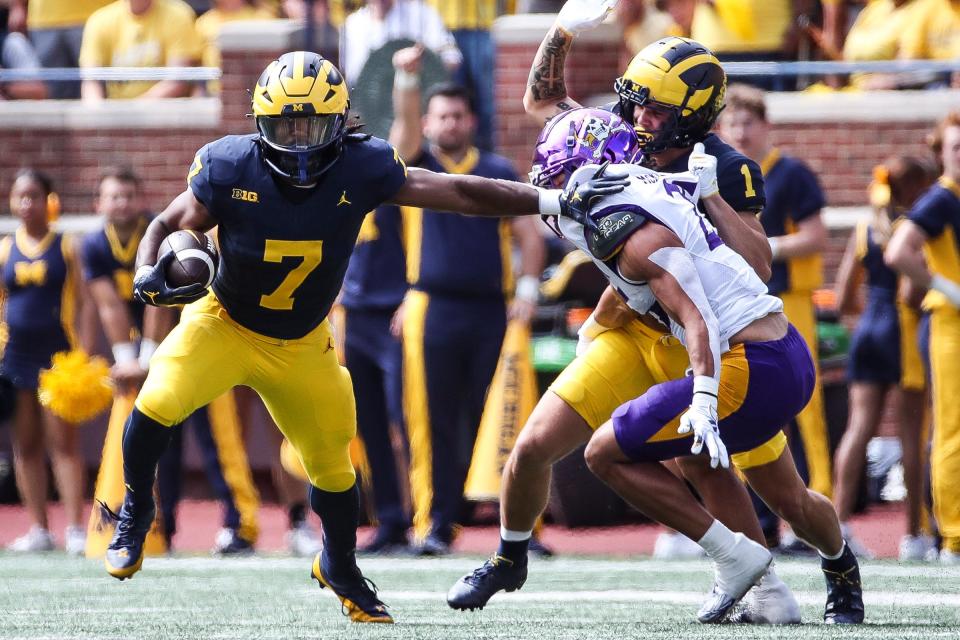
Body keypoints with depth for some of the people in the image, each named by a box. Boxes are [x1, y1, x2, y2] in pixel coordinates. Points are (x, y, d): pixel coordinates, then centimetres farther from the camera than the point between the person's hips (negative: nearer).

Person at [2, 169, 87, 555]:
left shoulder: (65, 247, 1)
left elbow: (79, 302, 0)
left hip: (57, 352, -3)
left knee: (64, 441, -6)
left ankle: (75, 529, -8)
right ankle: (38, 530, 10)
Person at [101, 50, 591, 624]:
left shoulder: (363, 169, -19)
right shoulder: (231, 168, -20)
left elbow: (460, 193, -13)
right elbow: (168, 225, -7)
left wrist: (550, 200, -16)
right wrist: (149, 275, -27)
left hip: (301, 345, 2)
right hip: (224, 323, -2)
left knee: (333, 464, 10)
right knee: (155, 407, -24)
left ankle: (341, 569, 40)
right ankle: (136, 510, 6)